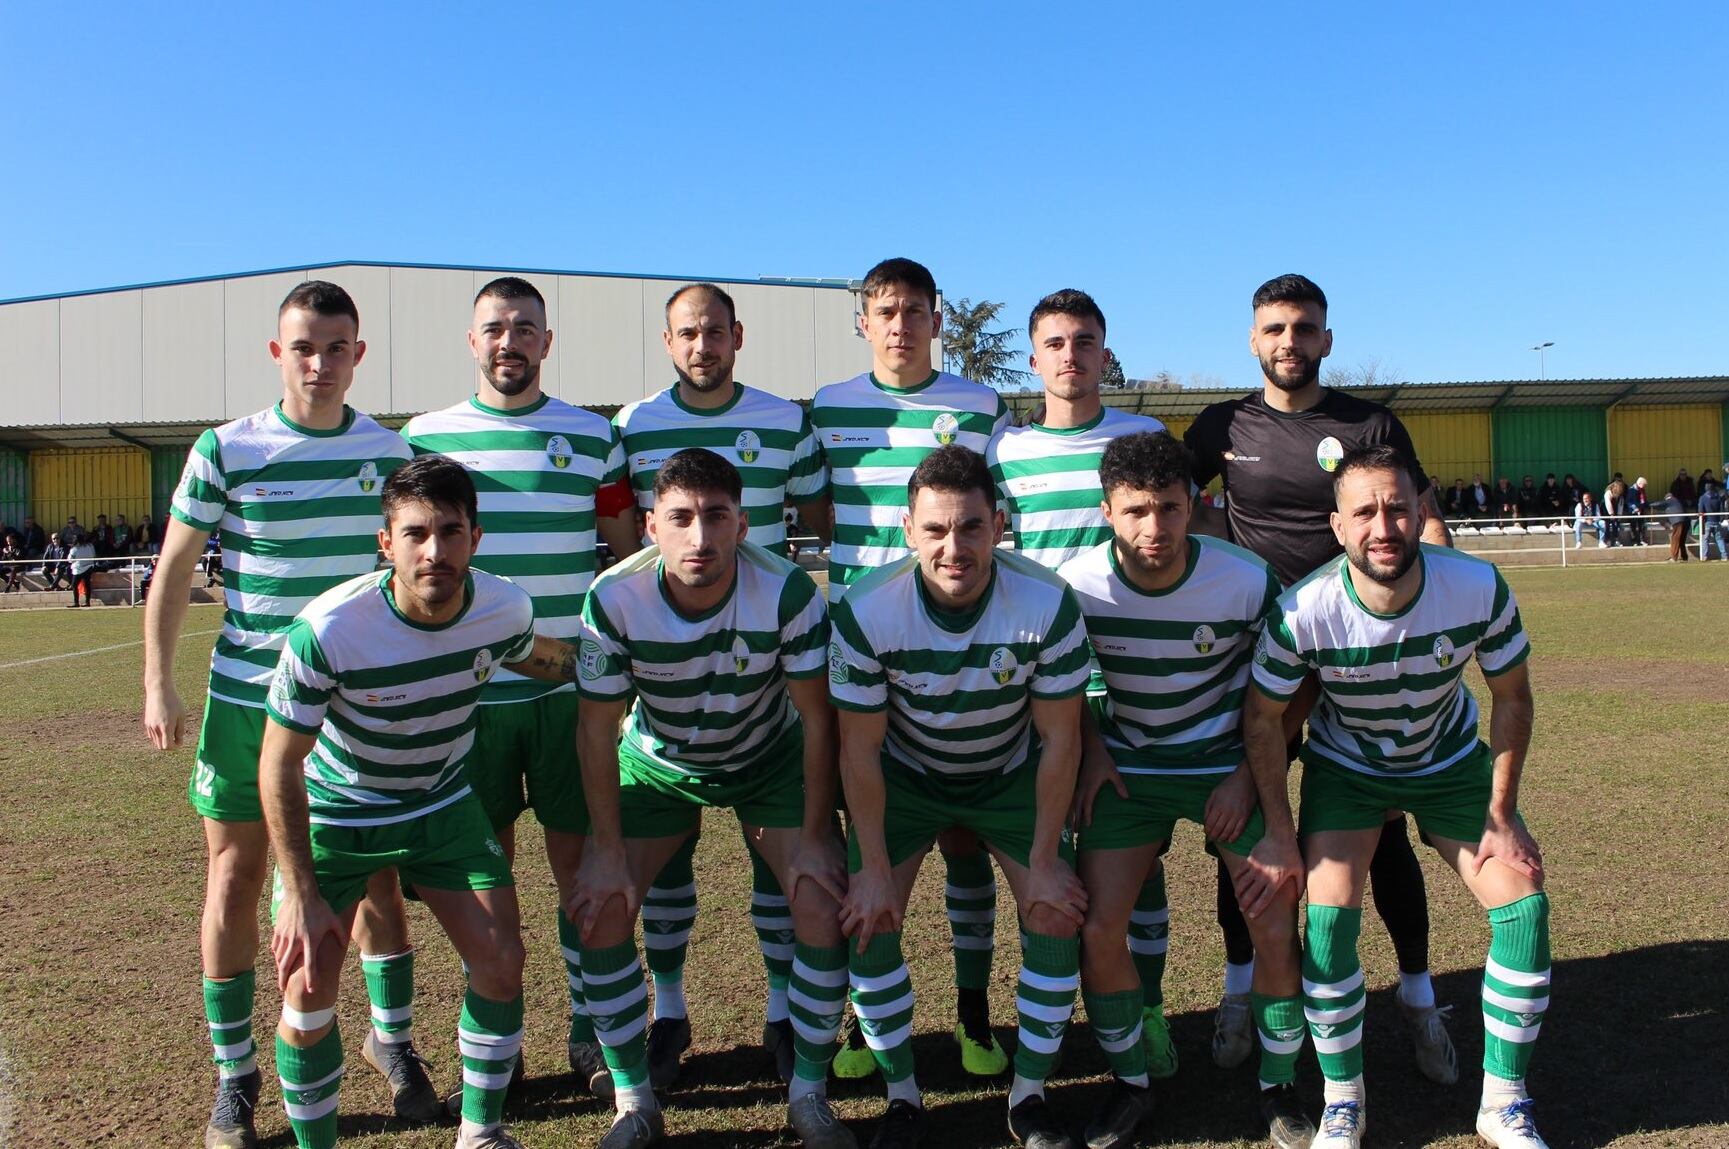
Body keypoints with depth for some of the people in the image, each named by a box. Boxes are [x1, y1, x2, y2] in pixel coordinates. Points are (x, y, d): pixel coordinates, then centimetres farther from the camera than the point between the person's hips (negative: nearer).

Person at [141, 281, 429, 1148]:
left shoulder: (389, 450, 0)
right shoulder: (224, 451, -7)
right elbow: (173, 571, 0)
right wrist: (158, 684, -5)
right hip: (247, 701, -1)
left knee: (377, 876, 9)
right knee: (233, 885, 7)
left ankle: (393, 1038, 30)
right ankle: (233, 1075, 24)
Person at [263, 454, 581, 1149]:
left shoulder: (505, 607, -20)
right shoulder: (329, 629, -32)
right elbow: (279, 763, -21)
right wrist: (302, 897, -21)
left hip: (444, 804, 3)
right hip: (335, 811, -3)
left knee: (501, 960, -4)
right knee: (308, 984, -9)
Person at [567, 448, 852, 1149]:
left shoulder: (787, 591, -30)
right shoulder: (615, 598, -28)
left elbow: (817, 718, -19)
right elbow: (597, 728, -17)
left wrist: (813, 837, -17)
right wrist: (609, 853, -16)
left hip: (772, 759, -1)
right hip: (658, 763, 1)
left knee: (825, 900, -15)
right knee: (598, 907, -11)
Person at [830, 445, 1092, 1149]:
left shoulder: (1048, 604, -28)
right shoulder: (865, 610, -28)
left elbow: (1059, 739, -16)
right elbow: (860, 749, -18)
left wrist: (1044, 861, -13)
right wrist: (874, 869, -15)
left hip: (1012, 774, 1)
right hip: (905, 774, 0)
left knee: (1057, 916, -11)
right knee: (868, 921, -12)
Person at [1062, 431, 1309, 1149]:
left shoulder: (1246, 580, -18)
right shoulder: (1077, 584, -17)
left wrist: (1247, 776, -8)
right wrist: (1091, 751, -5)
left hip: (1228, 765, 0)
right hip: (1128, 767, 1)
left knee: (1276, 929, -8)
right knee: (1097, 932, -8)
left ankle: (1278, 1086, 19)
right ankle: (1129, 1082, 17)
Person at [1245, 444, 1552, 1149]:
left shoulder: (1480, 589, -26)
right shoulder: (1304, 610, -31)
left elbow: (1511, 700, -8)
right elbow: (1262, 718, -17)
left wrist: (1501, 817, -8)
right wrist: (1280, 837, -14)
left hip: (1452, 763, 2)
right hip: (1346, 767, -2)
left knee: (1523, 899, -8)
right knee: (1329, 908, -20)